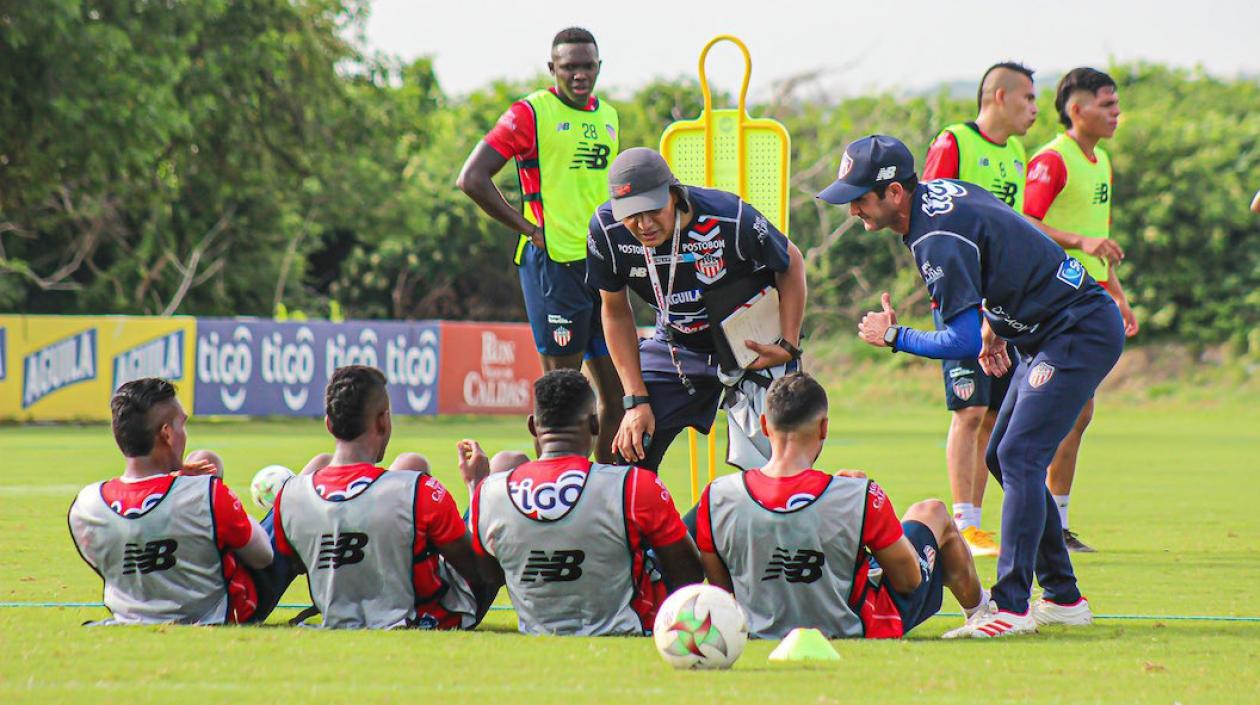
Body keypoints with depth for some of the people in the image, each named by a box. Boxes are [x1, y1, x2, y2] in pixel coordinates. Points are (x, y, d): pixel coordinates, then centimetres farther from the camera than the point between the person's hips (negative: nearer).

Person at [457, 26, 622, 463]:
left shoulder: (608, 116, 15)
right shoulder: (531, 113, -7)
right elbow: (472, 179, -12)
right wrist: (530, 229, -11)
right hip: (555, 263, -7)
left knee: (617, 386, 7)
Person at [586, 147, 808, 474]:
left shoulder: (730, 219, -32)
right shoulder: (606, 231, -22)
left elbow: (791, 263, -10)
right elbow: (616, 312, -5)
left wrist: (788, 347, -14)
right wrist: (636, 400, -7)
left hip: (754, 345, -3)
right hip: (676, 346, 3)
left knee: (763, 462, -14)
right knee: (631, 452, -2)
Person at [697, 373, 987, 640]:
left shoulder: (717, 497, -21)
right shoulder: (859, 497, -29)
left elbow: (721, 586, -5)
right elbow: (910, 579, -15)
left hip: (766, 635, 3)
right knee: (932, 513, 24)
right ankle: (977, 608, 54)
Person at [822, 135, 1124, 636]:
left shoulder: (938, 238, -24)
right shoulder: (940, 192, 5)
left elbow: (965, 341, -27)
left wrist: (893, 338, -13)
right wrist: (995, 321, 19)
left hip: (1081, 332, -11)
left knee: (1019, 457, -19)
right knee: (1001, 458, 13)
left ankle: (1010, 607, -24)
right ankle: (1062, 597, 16)